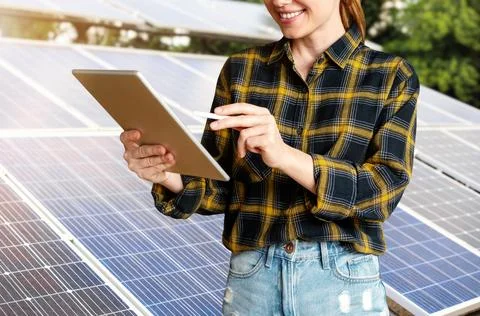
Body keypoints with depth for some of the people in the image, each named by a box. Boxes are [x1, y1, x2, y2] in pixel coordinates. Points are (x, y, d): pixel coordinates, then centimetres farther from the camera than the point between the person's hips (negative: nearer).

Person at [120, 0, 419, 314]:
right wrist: (167, 173, -18)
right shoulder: (241, 69, 3)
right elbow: (221, 187, 2)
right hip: (251, 279, 2)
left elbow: (383, 191, -14)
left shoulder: (392, 77, -3)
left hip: (343, 284, -2)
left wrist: (285, 155, -27)